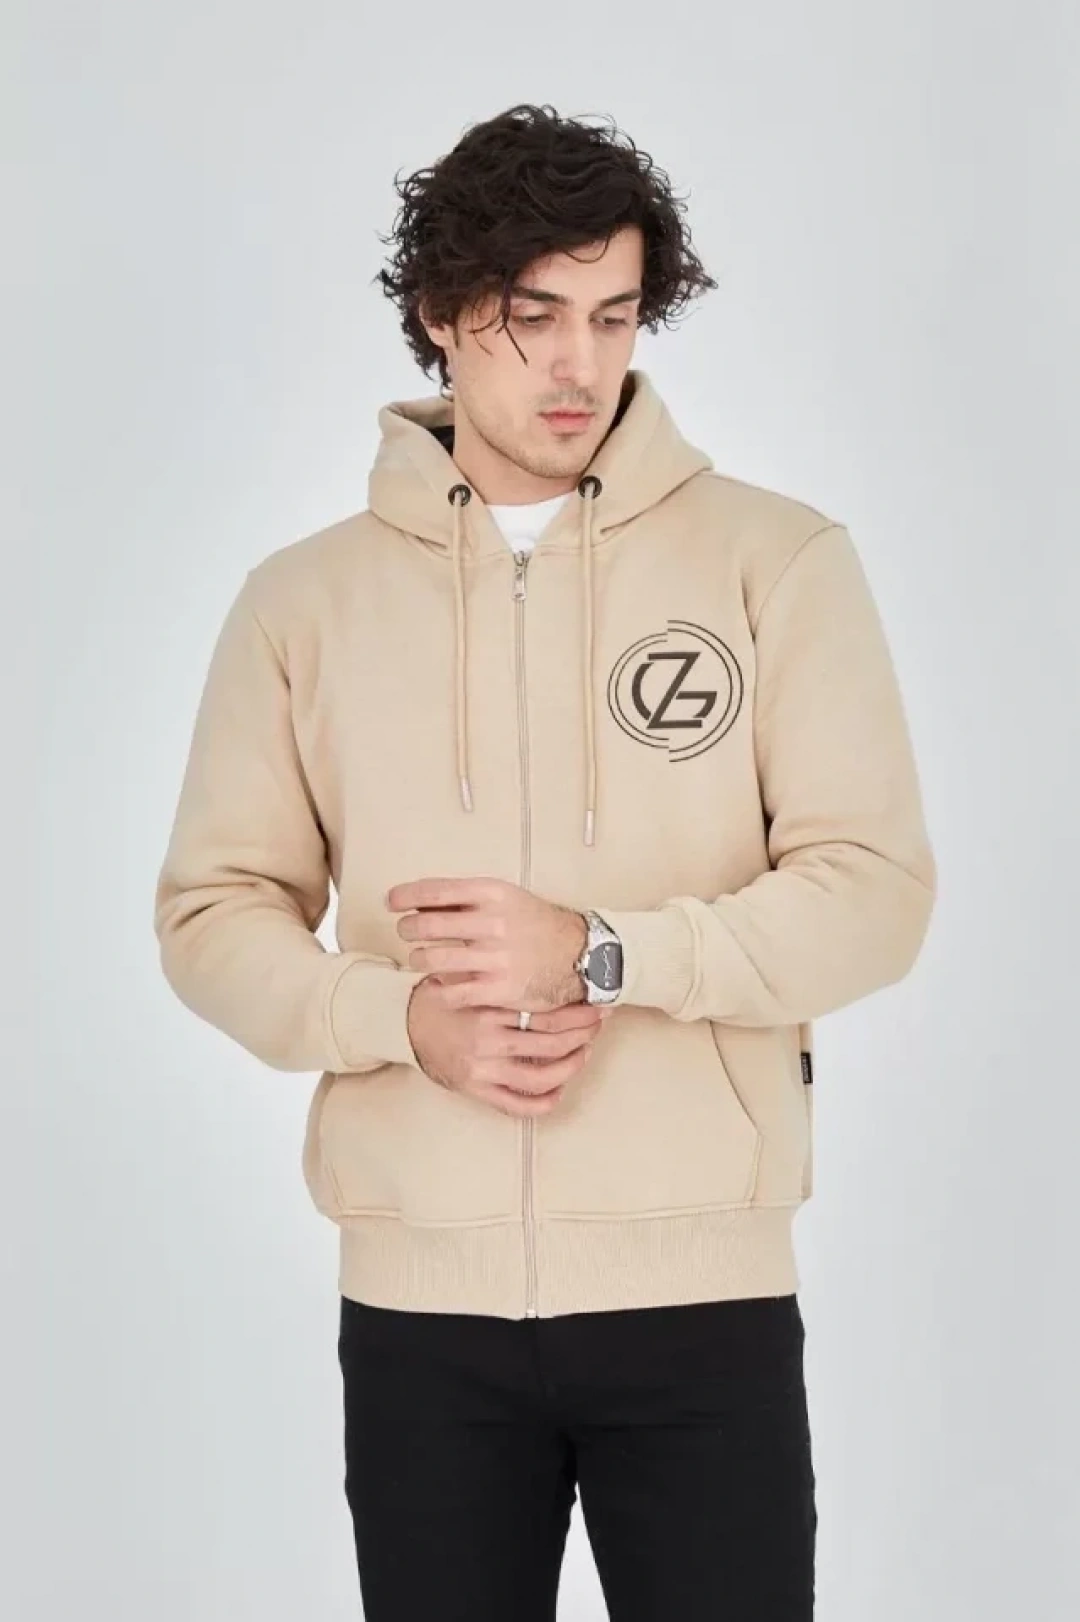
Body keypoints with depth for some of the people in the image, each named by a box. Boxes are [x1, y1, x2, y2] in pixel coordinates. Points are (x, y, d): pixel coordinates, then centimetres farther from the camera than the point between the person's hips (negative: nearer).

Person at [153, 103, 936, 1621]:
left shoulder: (777, 558, -1)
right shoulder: (304, 598, 5)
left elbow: (876, 893, -5)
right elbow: (212, 913, 5)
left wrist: (601, 954, -18)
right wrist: (407, 1018, -13)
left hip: (707, 1290, -1)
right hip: (419, 1300, 2)